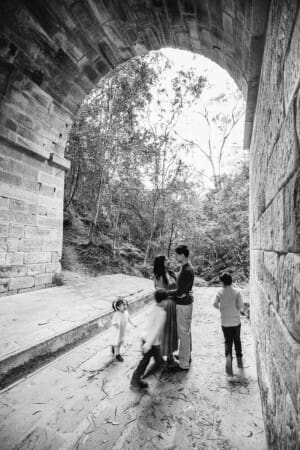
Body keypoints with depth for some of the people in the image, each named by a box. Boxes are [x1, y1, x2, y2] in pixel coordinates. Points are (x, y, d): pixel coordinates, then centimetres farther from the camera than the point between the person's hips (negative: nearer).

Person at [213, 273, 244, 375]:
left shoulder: (220, 292, -6)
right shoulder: (237, 292, -7)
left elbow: (215, 304, -14)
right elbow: (240, 306, -12)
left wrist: (221, 308, 5)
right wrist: (237, 310, 9)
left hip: (225, 322, 0)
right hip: (236, 321, 1)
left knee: (228, 341, 9)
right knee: (237, 340, 19)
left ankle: (228, 357, -14)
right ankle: (239, 359, 27)